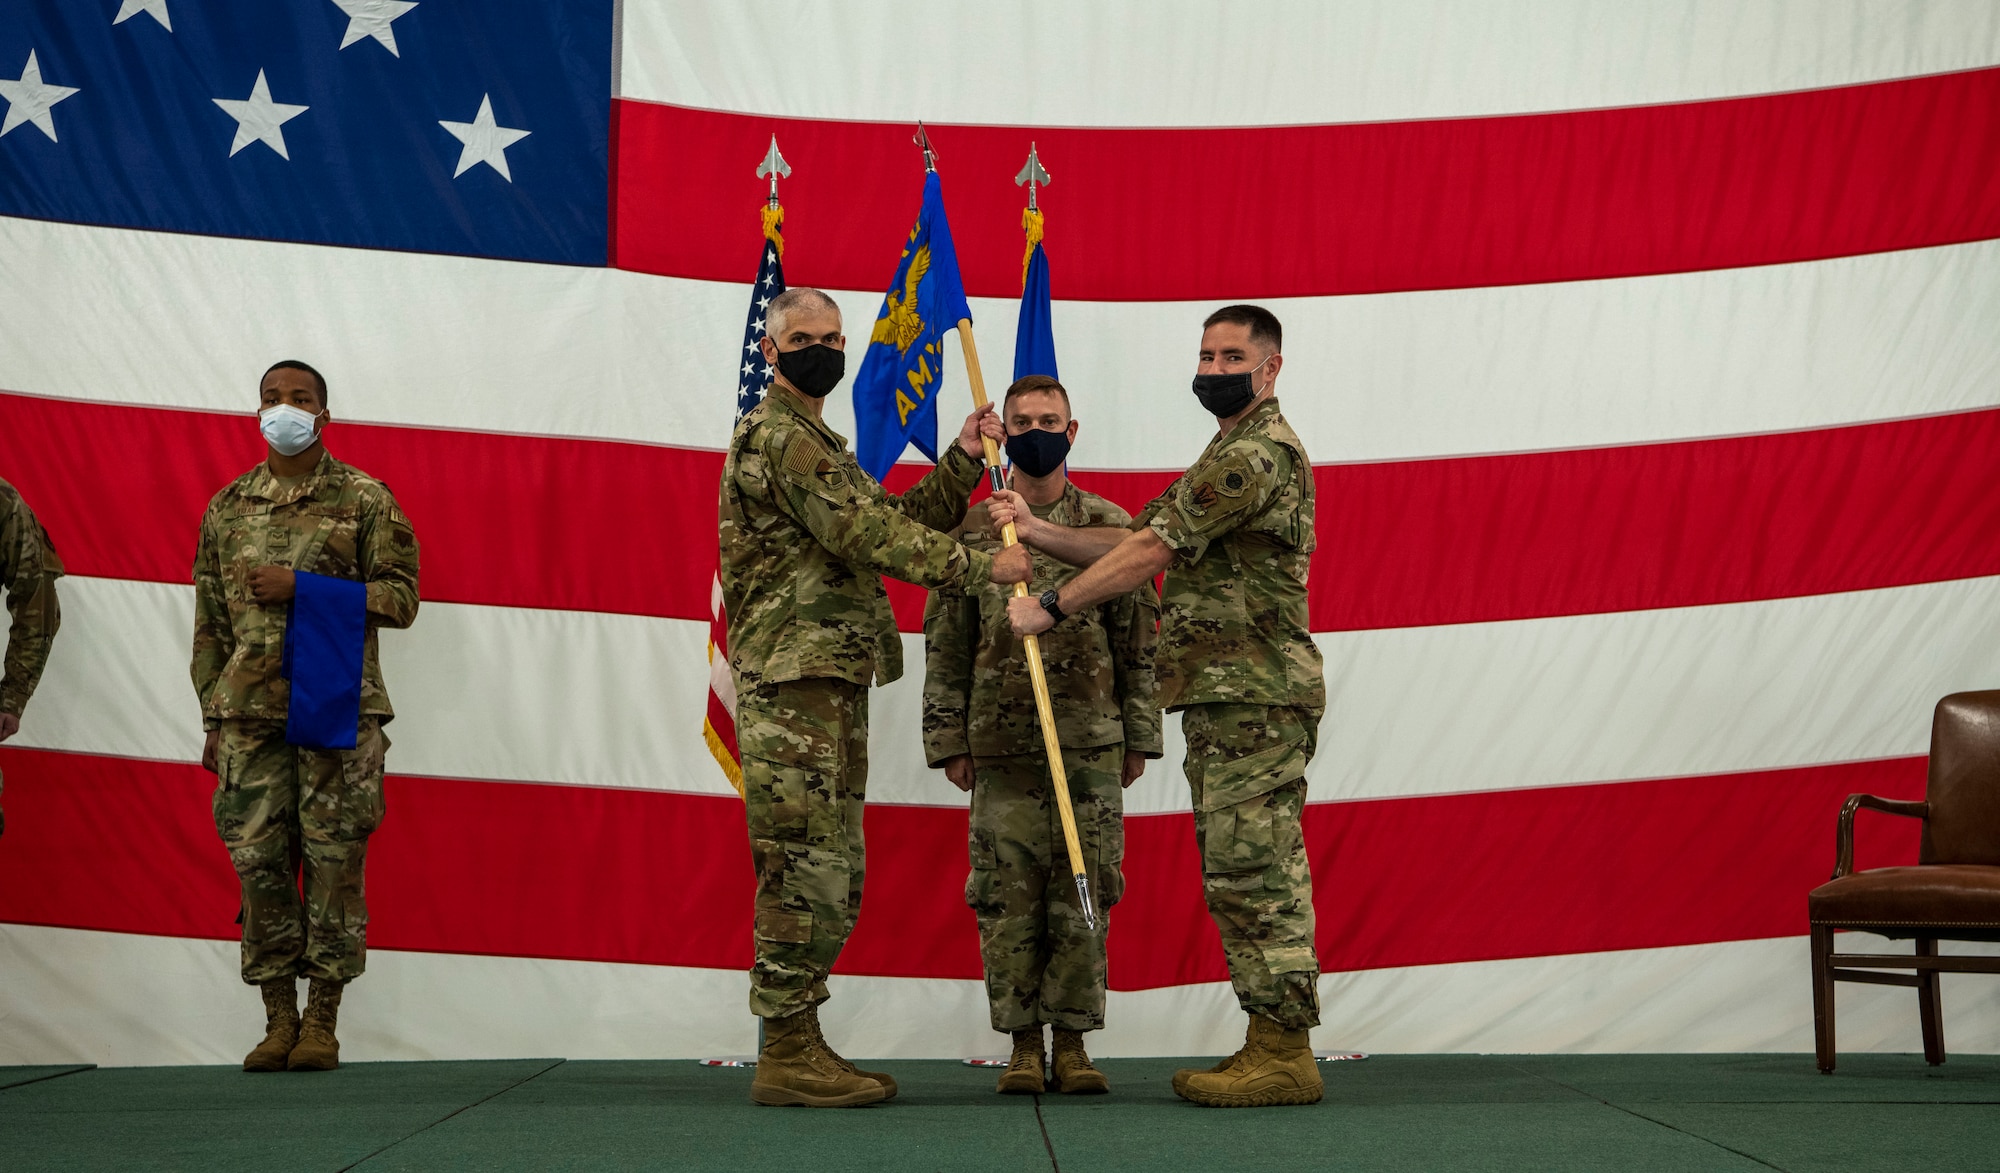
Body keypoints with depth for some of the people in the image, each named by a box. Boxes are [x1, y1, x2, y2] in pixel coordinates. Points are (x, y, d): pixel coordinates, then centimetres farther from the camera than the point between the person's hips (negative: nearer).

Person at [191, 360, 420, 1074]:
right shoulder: (227, 509, 15)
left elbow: (400, 597, -2)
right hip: (249, 712, 3)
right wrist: (212, 719, 10)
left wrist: (304, 587, -11)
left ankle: (322, 1021, 5)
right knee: (260, 862, 0)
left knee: (334, 863, -3)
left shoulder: (365, 500, 5)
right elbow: (209, 624, 16)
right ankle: (278, 1021, 9)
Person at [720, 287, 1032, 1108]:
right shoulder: (777, 435, -8)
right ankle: (787, 1055, -7)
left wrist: (963, 459, 9)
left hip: (832, 682, 10)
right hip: (794, 678, -10)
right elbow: (867, 534, -17)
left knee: (832, 875, 11)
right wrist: (982, 566, -16)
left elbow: (900, 517, 20)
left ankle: (799, 1046, 16)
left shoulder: (813, 440, 25)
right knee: (804, 865, -10)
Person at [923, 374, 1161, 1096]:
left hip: (1092, 745, 0)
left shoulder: (1111, 528, 7)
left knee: (1084, 896, 1)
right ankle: (1024, 1043, 11)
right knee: (1007, 898, 1)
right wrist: (948, 740, 3)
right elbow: (946, 645, 8)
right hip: (1001, 746, 0)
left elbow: (1138, 642, 7)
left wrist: (1138, 737, 4)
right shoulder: (971, 531, 7)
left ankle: (1073, 1043, 11)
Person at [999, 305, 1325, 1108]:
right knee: (1243, 875, 11)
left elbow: (1148, 552, -15)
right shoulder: (1232, 455, 24)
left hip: (1254, 697, -11)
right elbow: (1136, 540, 18)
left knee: (1254, 871, -10)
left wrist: (1051, 609, -8)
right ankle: (1273, 1047, 15)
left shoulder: (1257, 452, -12)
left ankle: (1283, 1055, -7)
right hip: (1226, 699, 11)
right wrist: (1037, 531, 8)